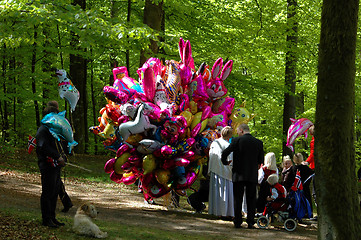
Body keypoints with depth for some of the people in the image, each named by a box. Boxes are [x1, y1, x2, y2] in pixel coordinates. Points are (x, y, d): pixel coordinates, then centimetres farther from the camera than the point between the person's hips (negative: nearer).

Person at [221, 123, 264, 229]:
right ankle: (250, 222, 4)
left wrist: (225, 162, 9)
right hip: (253, 176, 2)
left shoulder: (237, 140, -7)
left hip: (239, 174, -2)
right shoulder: (259, 142, 2)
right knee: (251, 199, 8)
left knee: (238, 200, 5)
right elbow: (260, 160, 9)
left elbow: (225, 153, -10)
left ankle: (237, 222, 4)